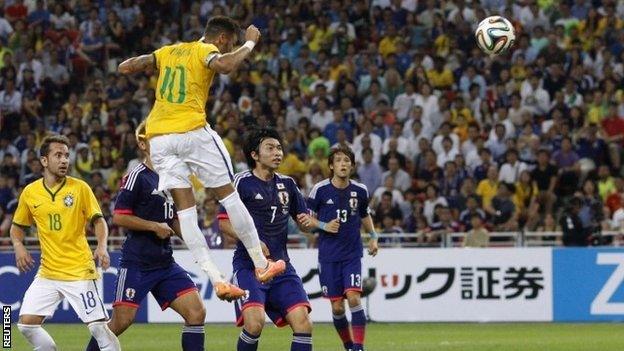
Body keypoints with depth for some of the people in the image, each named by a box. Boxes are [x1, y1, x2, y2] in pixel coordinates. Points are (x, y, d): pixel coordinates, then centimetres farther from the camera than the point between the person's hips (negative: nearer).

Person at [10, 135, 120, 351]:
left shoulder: (80, 188, -3)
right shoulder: (30, 193, 4)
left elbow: (98, 220, 0)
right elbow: (18, 226, 16)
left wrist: (102, 247, -18)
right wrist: (18, 246, -4)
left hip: (79, 271, -4)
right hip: (47, 273, 4)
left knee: (97, 325, -10)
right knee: (26, 323, -5)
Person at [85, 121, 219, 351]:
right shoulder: (138, 177, -9)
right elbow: (119, 217, -14)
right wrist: (155, 226, -13)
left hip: (165, 263, 7)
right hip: (137, 262, -7)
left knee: (196, 312, -6)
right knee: (122, 321, -5)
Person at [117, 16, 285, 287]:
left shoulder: (168, 51, 19)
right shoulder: (207, 51, 1)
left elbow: (125, 67, 19)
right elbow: (225, 65, -23)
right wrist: (249, 44, -7)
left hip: (158, 139, 5)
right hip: (192, 131, -5)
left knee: (185, 208, 3)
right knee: (228, 195, 7)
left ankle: (215, 278, -4)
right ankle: (261, 265, 12)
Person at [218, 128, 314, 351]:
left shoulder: (287, 184, 13)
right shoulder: (242, 182, -3)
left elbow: (304, 216, 23)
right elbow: (223, 222, -5)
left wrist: (307, 221, -1)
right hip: (248, 265, -5)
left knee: (302, 321, -11)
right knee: (255, 321, -24)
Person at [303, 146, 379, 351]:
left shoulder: (360, 190, 3)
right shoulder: (320, 189, -4)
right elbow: (306, 219, 3)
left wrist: (373, 237, 9)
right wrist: (324, 226, -14)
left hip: (352, 254, 0)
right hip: (328, 255, 0)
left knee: (354, 298, -17)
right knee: (337, 307, 1)